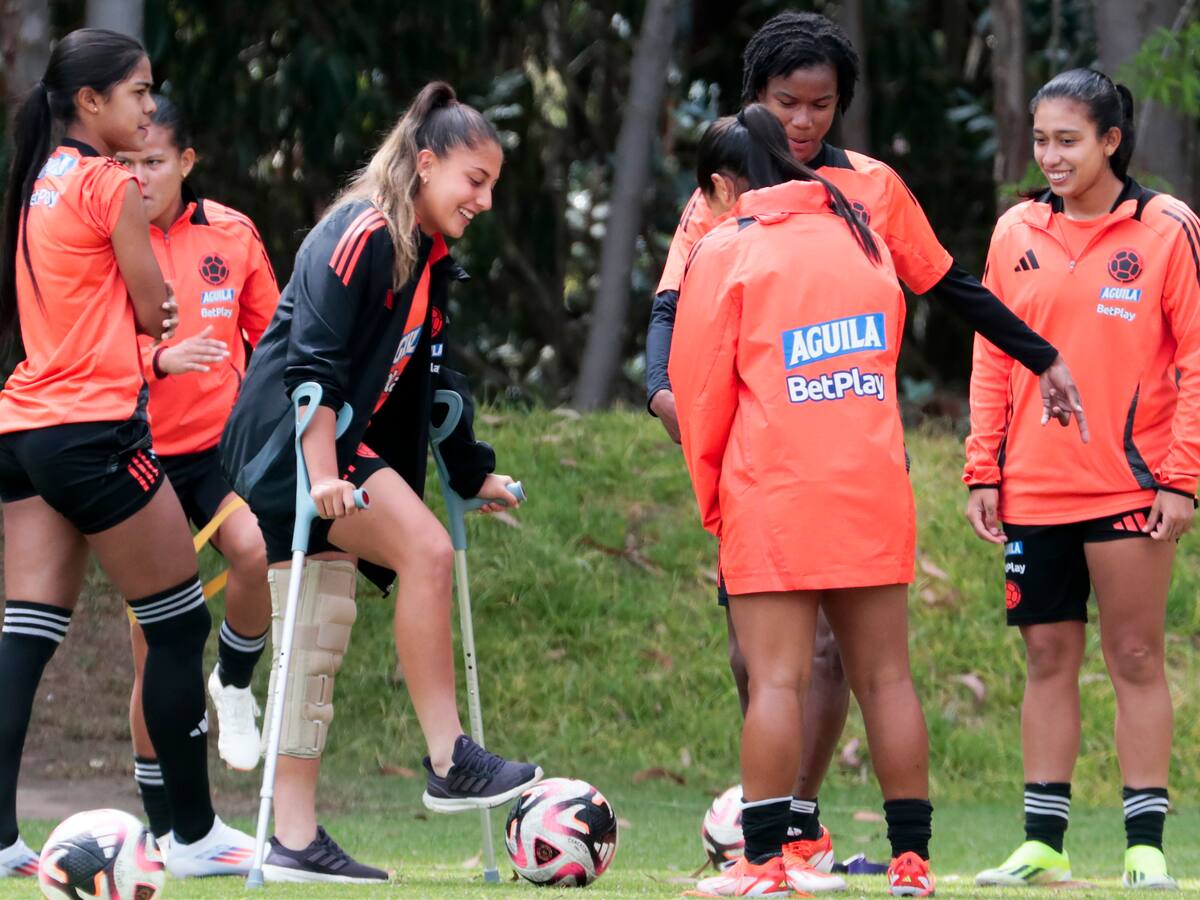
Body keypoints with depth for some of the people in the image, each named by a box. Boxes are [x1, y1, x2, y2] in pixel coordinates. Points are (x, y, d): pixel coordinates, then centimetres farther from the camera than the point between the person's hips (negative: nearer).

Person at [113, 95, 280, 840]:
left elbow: (271, 333, 12)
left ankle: (235, 686, 1)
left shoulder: (230, 235, 1)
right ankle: (162, 822, 13)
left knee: (257, 552, -31)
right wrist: (160, 359, -24)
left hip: (222, 443, 1)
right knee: (156, 646, 0)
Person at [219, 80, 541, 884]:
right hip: (291, 445, -10)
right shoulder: (361, 237, -14)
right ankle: (449, 762, -19)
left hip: (346, 450, 10)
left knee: (321, 642, 5)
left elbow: (434, 377, 25)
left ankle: (296, 841, 5)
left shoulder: (432, 260, 15)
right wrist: (323, 468, -28)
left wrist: (473, 471, 28)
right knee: (426, 550, -22)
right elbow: (312, 357, -22)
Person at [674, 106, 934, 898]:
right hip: (874, 492, 5)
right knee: (886, 676, 7)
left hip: (772, 497, -5)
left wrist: (712, 499, 9)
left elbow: (701, 388, -2)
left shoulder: (726, 252, -3)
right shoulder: (863, 240, 13)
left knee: (776, 680, -6)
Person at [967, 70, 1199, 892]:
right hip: (1033, 487, 4)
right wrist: (984, 469, 5)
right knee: (1048, 659, 7)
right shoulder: (1017, 233, 8)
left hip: (1130, 485, -4)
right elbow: (992, 360, 12)